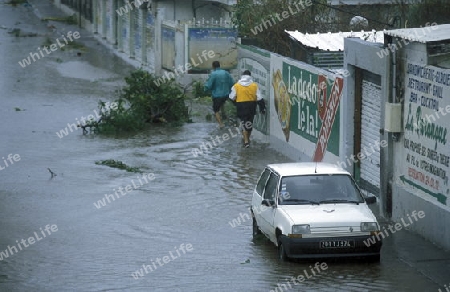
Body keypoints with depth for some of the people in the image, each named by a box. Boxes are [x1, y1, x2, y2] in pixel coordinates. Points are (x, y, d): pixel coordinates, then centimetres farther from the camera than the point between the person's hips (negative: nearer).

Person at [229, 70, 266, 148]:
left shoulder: (236, 86, -5)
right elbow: (259, 98, -1)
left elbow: (232, 97, -1)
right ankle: (247, 138, 32)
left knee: (244, 123, 3)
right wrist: (262, 107, 7)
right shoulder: (254, 85, -2)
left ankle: (246, 141, -5)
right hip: (251, 106, 2)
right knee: (250, 123, 18)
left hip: (241, 107, -2)